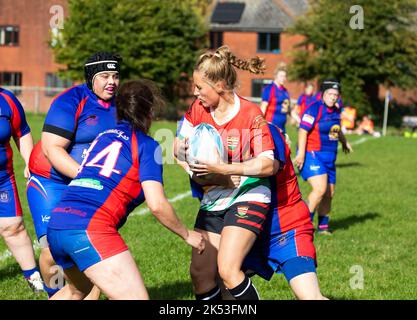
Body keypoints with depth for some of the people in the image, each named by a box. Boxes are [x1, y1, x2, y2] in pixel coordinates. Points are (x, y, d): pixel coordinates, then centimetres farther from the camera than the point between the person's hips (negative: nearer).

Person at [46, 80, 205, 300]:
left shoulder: (104, 135, 22)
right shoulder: (146, 145, 3)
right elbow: (157, 205, -5)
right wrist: (187, 235, 10)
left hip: (56, 225, 8)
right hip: (91, 228, -8)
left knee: (79, 289, 34)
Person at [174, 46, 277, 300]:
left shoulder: (251, 114, -17)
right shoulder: (199, 109, -1)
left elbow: (268, 165, -20)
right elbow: (180, 146, 9)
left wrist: (222, 169, -28)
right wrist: (194, 168, -13)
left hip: (247, 198, -6)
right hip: (213, 201, 6)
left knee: (228, 270, -19)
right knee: (200, 271, 4)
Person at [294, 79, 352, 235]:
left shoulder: (336, 111, 12)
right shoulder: (314, 109, -12)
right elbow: (303, 130, -17)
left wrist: (344, 142, 45)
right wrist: (301, 154, -22)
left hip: (329, 157, 8)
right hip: (312, 154, -8)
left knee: (329, 194, 8)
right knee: (320, 189, -21)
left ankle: (323, 226, 23)